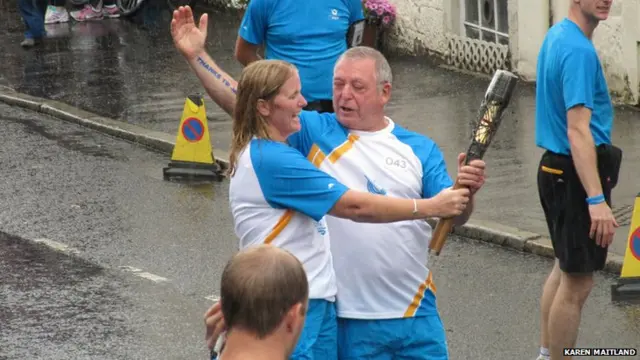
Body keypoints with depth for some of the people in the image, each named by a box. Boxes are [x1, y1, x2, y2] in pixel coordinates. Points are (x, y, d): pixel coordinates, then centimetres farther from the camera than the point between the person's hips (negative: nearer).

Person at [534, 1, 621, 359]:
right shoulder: (579, 51, -23)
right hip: (577, 175, -11)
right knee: (578, 283, -4)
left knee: (565, 268, 23)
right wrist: (596, 201, -34)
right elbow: (578, 131, -29)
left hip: (555, 168, 11)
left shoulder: (556, 36, 8)